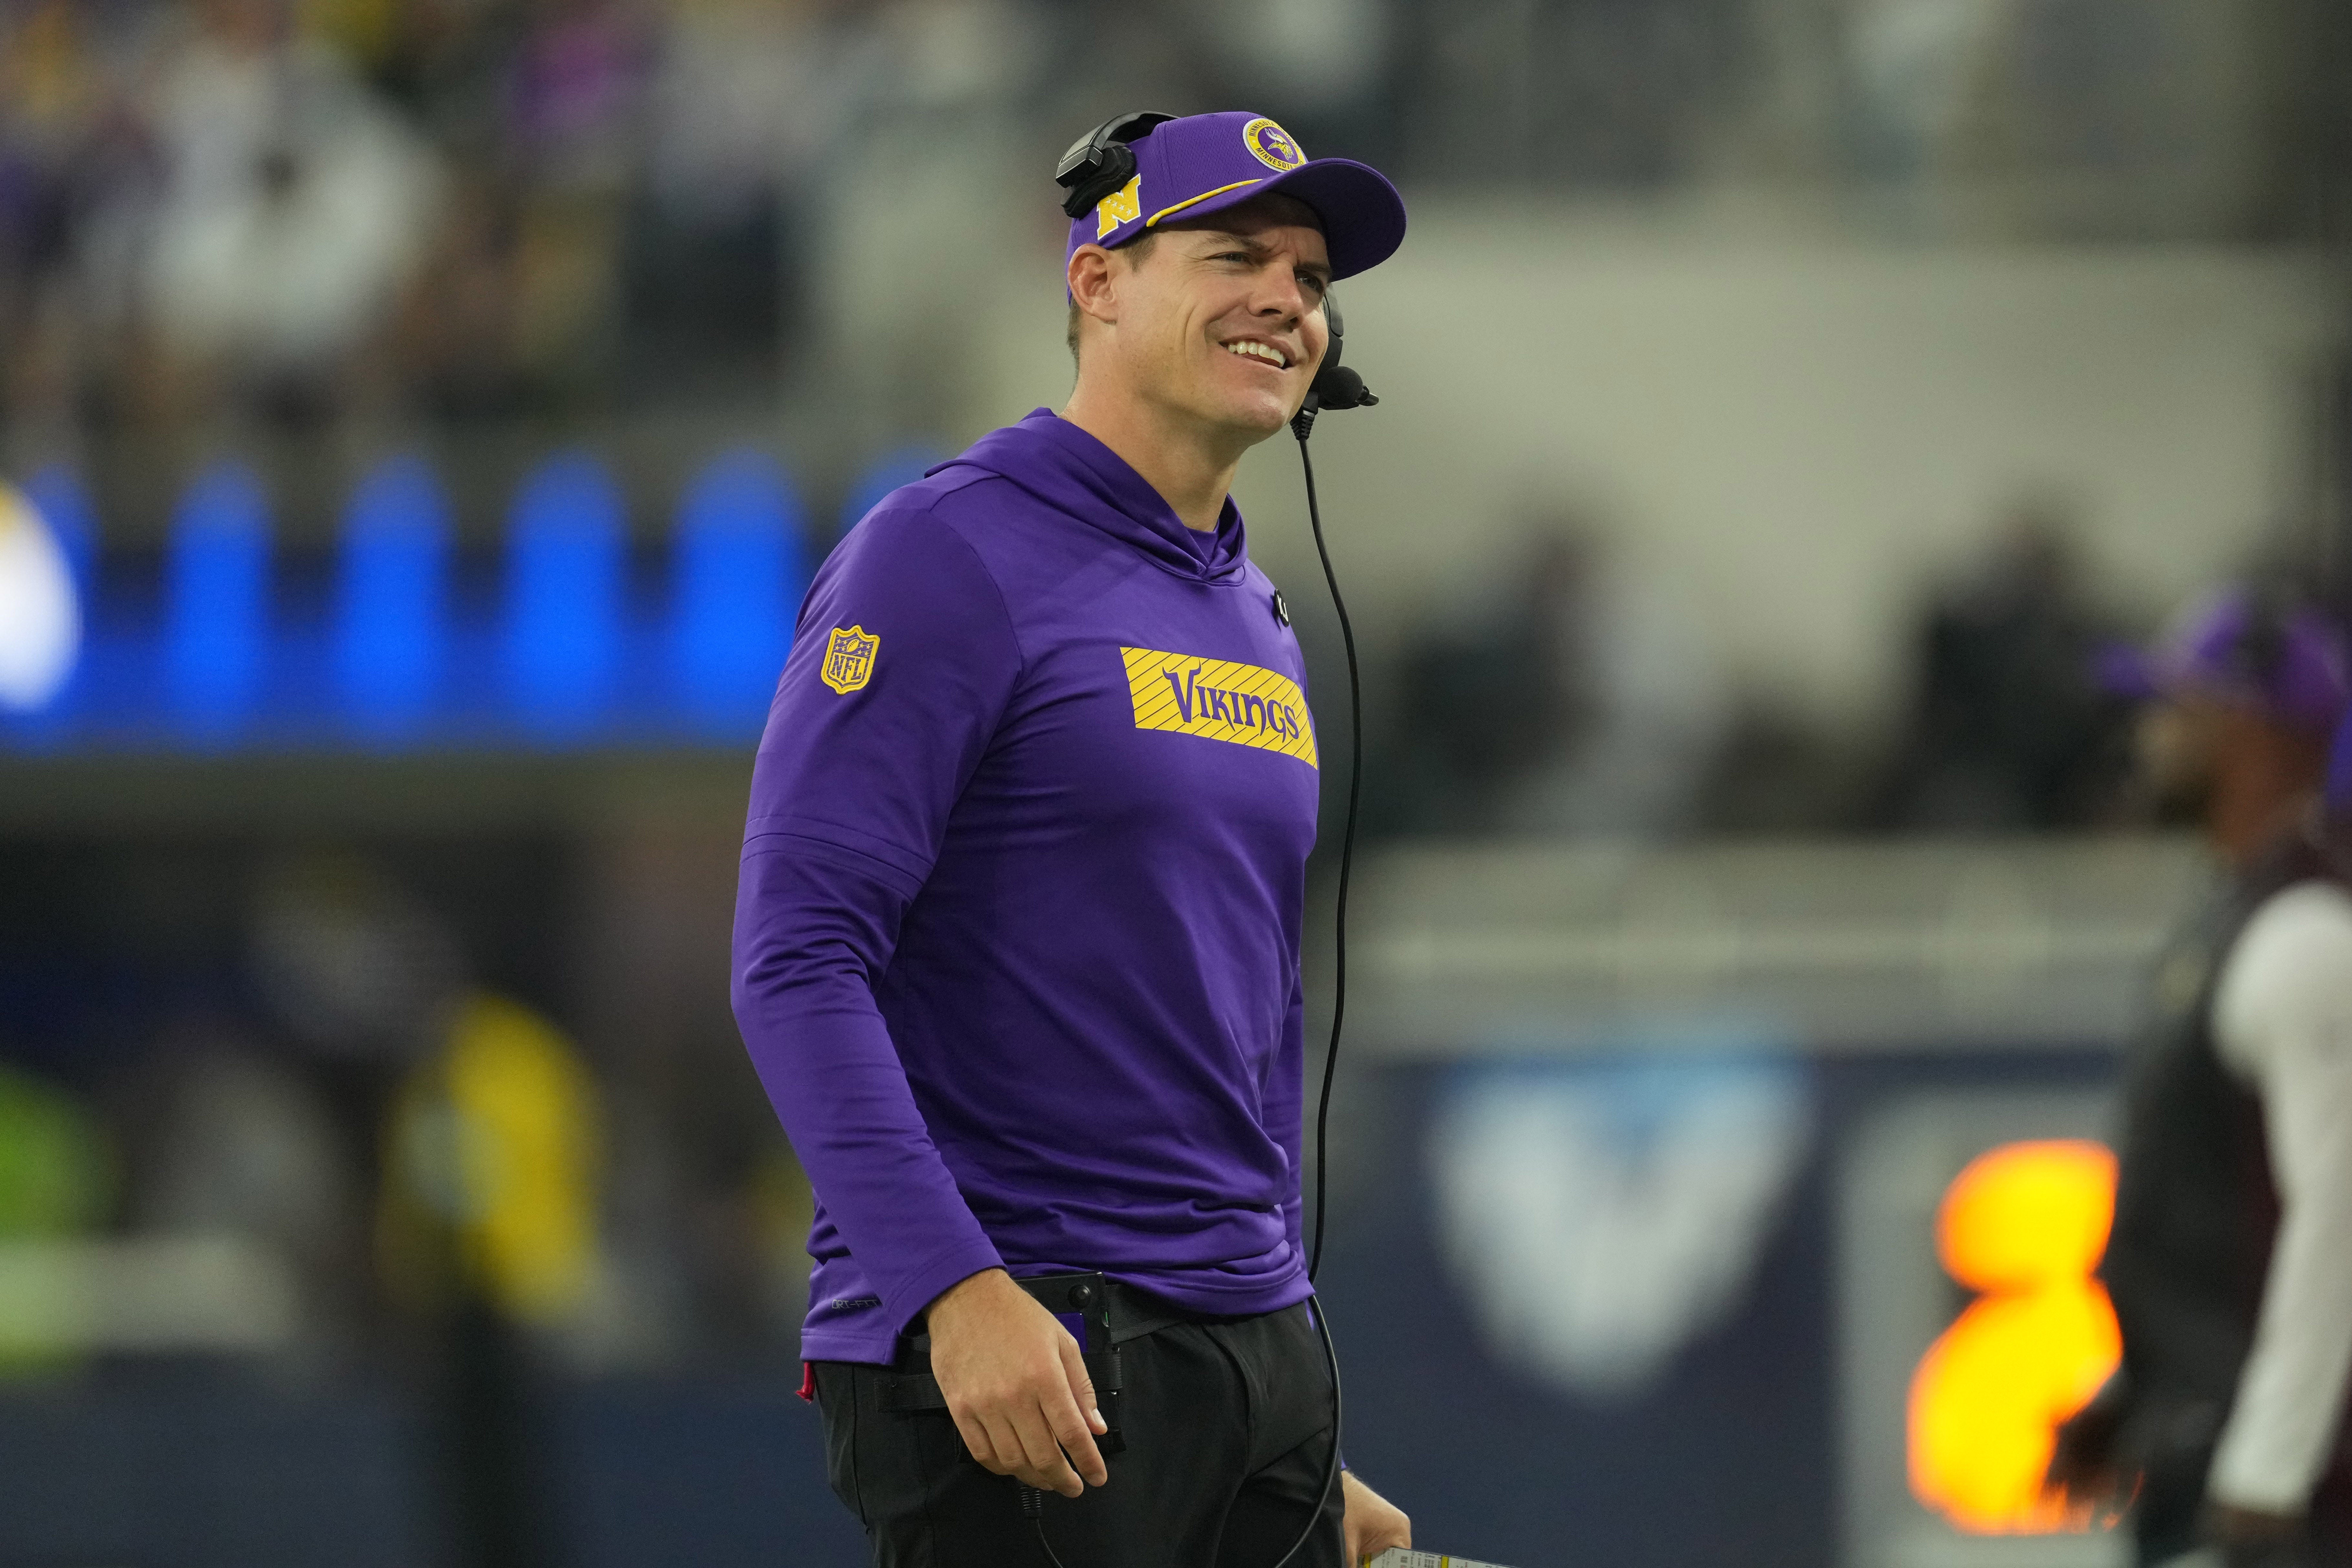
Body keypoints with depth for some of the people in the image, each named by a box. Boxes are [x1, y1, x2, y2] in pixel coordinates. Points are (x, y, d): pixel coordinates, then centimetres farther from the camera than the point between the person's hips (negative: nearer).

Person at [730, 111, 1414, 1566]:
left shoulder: (1259, 628, 18)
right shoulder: (953, 557, -6)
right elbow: (797, 962, -14)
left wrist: (1309, 1441, 20)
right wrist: (956, 1285, -25)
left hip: (1261, 1367, 8)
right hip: (1009, 1355, -8)